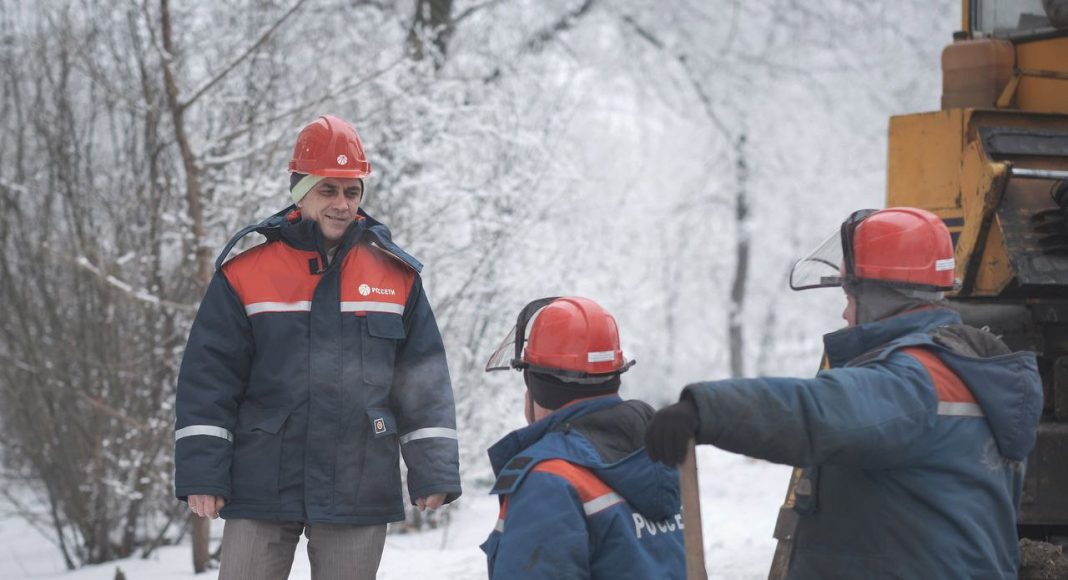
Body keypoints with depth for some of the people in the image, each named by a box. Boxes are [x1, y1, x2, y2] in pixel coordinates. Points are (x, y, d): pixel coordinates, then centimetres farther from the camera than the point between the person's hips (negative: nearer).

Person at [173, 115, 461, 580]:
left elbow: (424, 382, 6)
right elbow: (208, 380, -1)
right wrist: (200, 474, -6)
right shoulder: (246, 269, -2)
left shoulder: (396, 274, 5)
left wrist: (433, 471, 0)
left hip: (359, 493, 1)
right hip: (262, 488, -1)